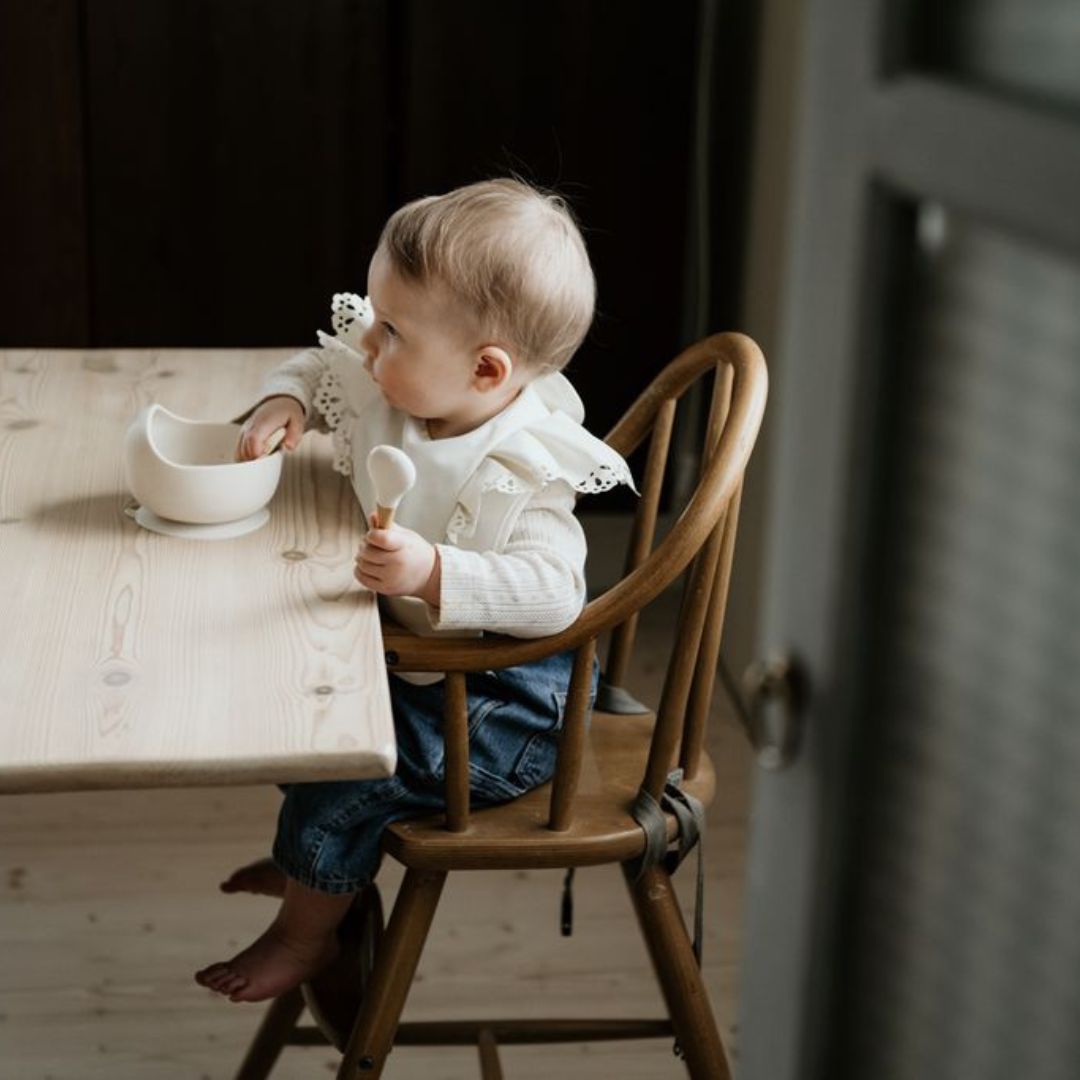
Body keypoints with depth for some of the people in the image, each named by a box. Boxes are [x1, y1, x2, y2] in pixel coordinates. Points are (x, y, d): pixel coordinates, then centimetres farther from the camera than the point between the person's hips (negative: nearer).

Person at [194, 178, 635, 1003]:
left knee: (340, 778, -16)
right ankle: (316, 861, 44)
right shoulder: (394, 391, -6)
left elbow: (551, 591, -40)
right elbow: (319, 365, 13)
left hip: (507, 699, -9)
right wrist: (287, 402, -10)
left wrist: (434, 573, -51)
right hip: (417, 653, 9)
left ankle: (305, 935, 13)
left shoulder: (524, 471, -30)